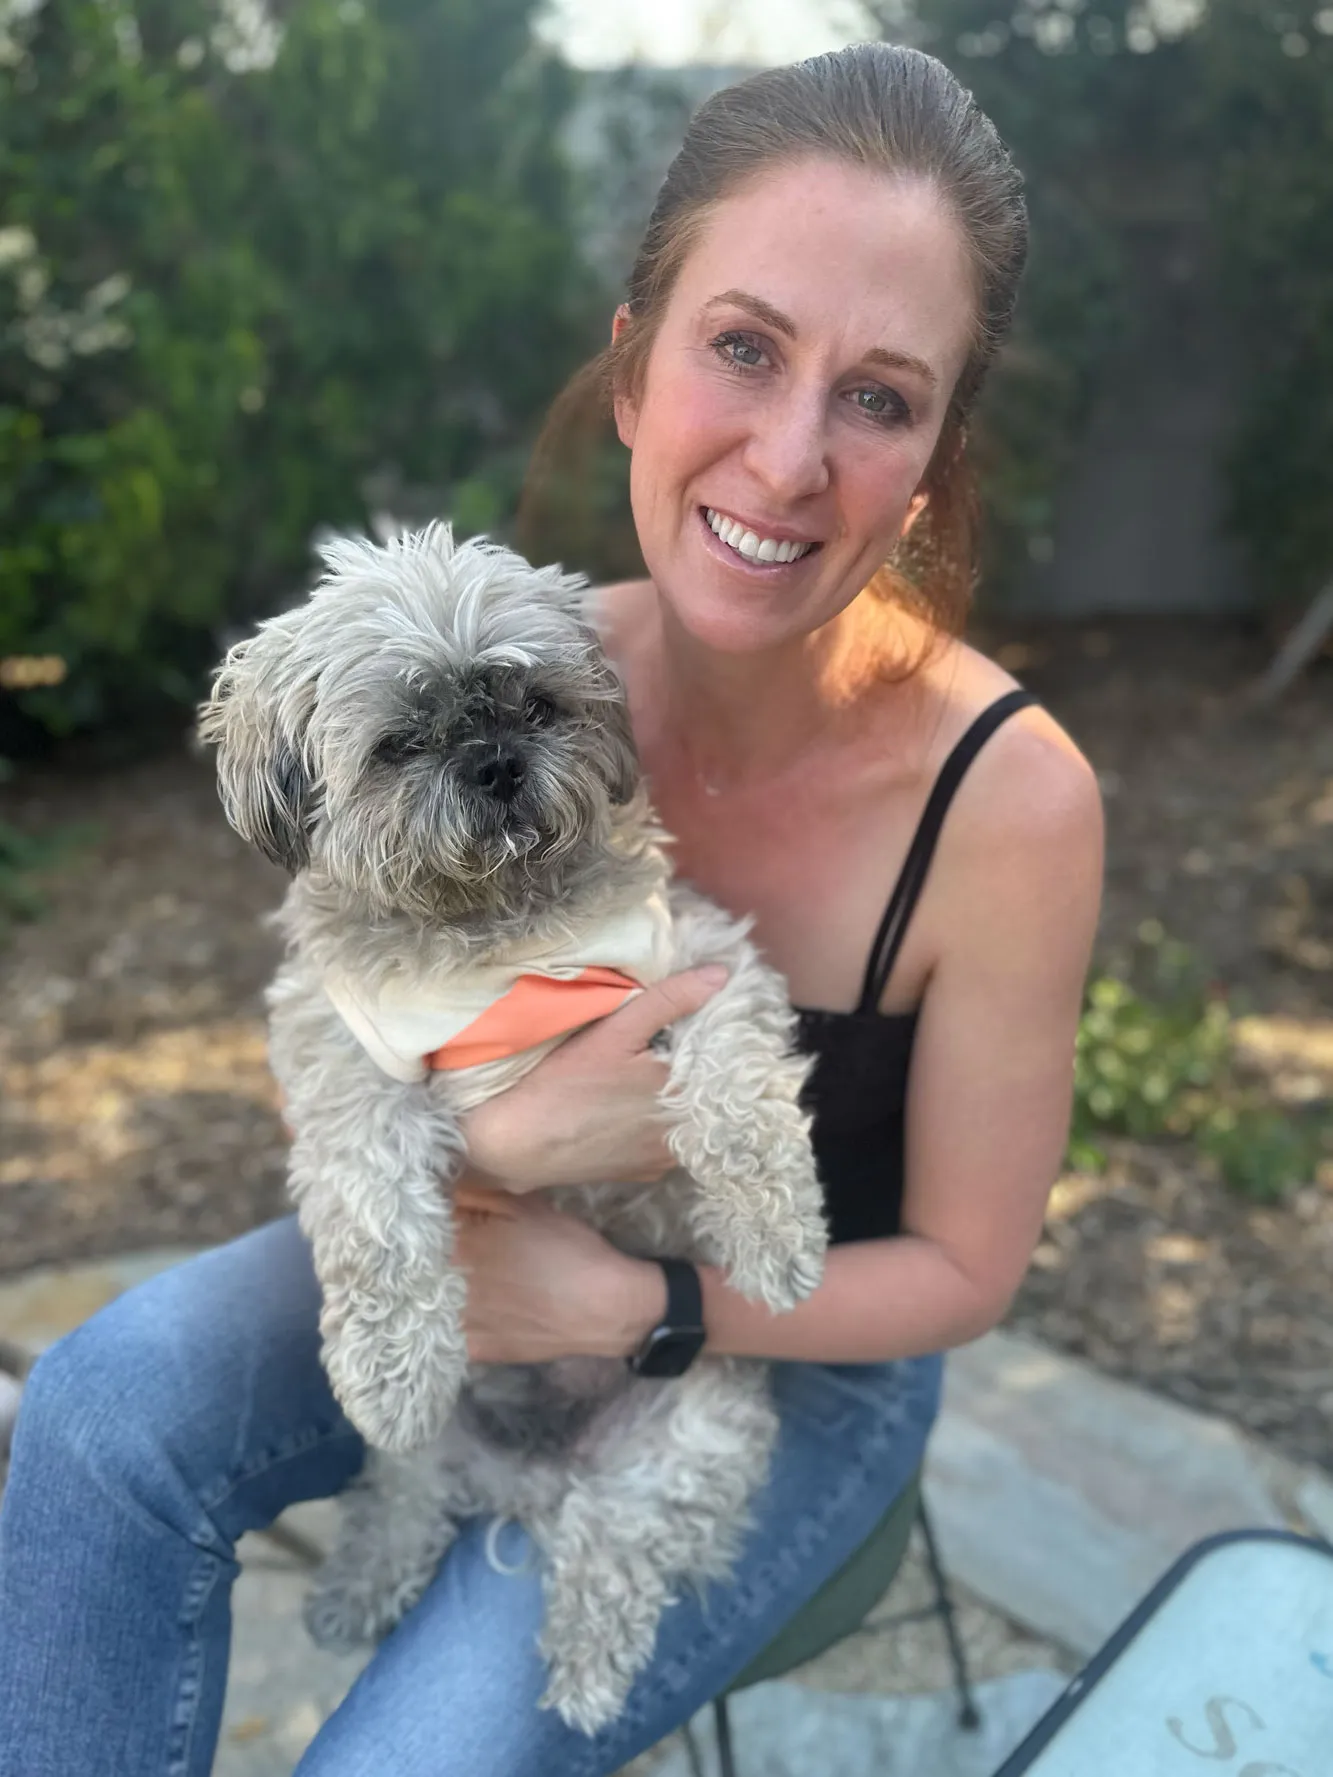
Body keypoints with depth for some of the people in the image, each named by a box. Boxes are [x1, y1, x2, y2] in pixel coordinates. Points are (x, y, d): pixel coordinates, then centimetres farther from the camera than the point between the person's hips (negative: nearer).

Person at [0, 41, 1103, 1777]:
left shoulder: (1008, 797, -28)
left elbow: (963, 1267, -14)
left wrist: (627, 1309, -25)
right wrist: (503, 1138, -29)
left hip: (796, 1350, -3)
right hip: (522, 1253, 3)